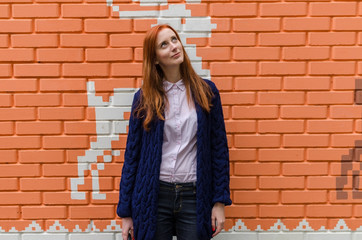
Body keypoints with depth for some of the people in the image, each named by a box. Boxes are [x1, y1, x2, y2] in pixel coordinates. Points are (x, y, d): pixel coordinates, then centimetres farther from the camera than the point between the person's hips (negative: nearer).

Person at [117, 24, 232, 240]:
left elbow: (219, 148, 2)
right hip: (153, 196, 0)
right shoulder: (144, 97, 0)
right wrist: (126, 211, 2)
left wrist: (220, 201, -2)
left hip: (195, 196, 0)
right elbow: (132, 155, 2)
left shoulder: (206, 91, 0)